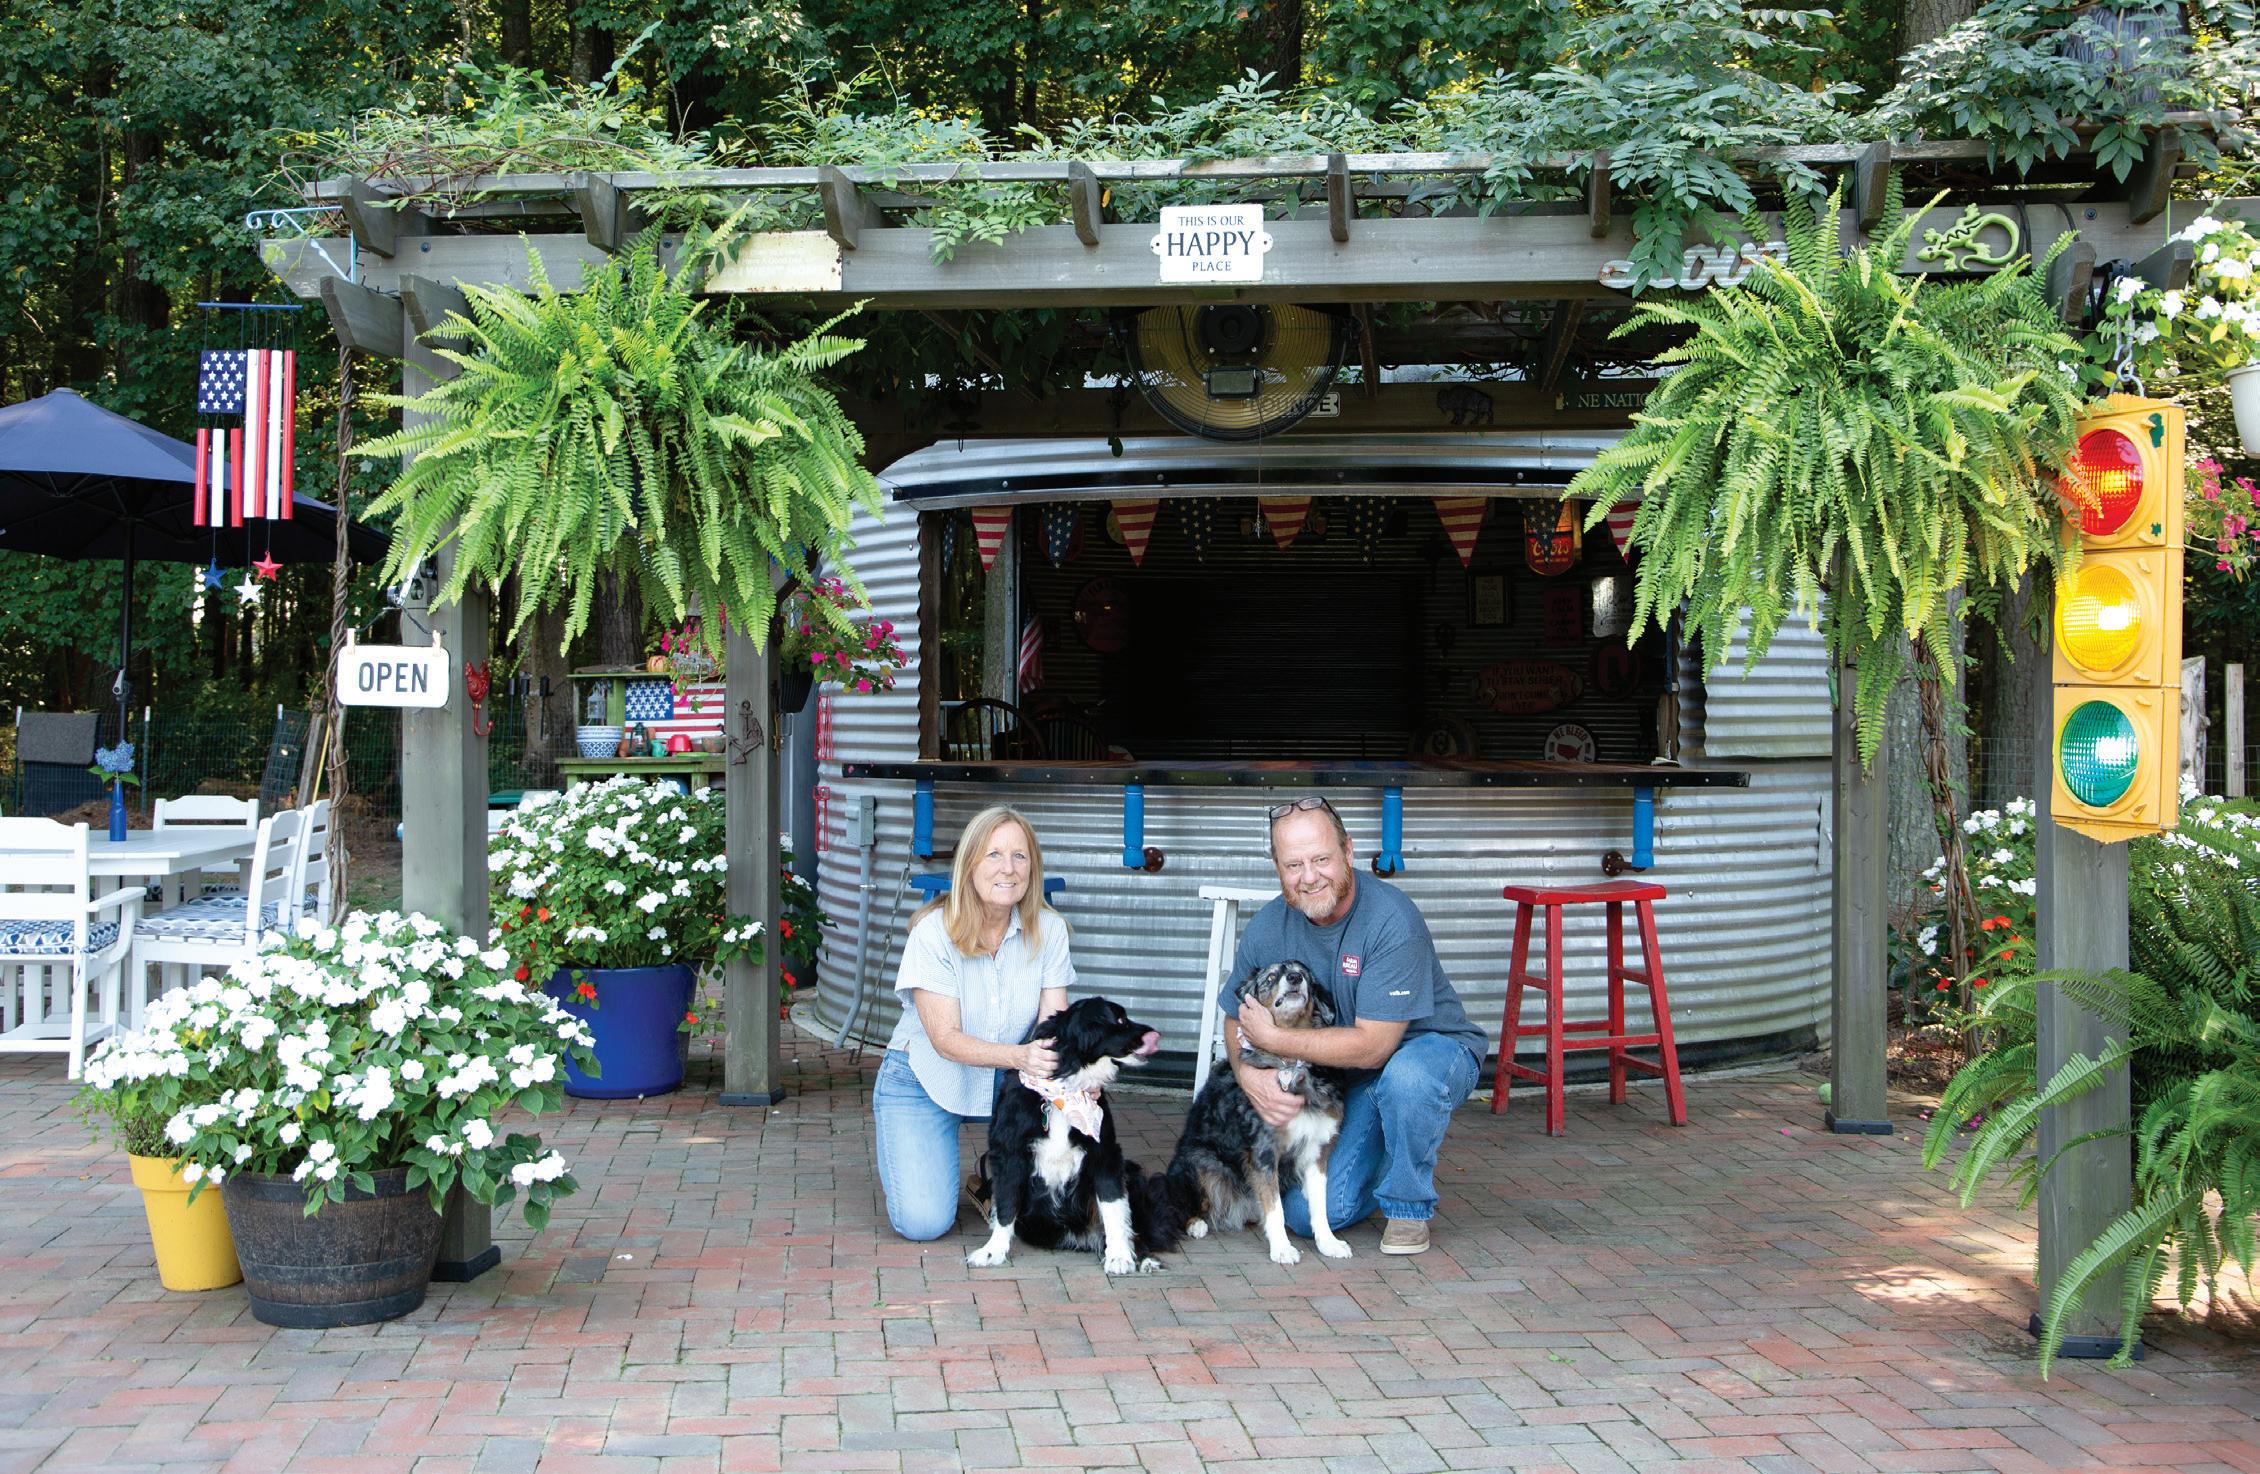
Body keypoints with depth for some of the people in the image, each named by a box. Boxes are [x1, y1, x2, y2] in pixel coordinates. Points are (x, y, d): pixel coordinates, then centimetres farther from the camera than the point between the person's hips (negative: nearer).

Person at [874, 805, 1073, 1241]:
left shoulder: (1048, 930, -11)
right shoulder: (934, 932, -20)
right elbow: (946, 1038, -25)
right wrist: (1020, 1055, -43)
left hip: (1005, 1082, 3)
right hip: (925, 1081, -3)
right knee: (924, 1222, -19)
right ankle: (899, 1167, 18)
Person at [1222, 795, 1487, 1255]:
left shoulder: (1392, 919, -28)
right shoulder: (1266, 929, -11)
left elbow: (1373, 1046, -30)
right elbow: (1236, 1022, 3)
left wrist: (1273, 1039, -25)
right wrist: (1248, 1074, -19)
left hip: (1432, 1049, -4)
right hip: (1349, 1082, 4)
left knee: (1406, 1075, -40)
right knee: (1310, 1216, -10)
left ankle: (1409, 1205, -12)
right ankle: (1394, 1163, 22)